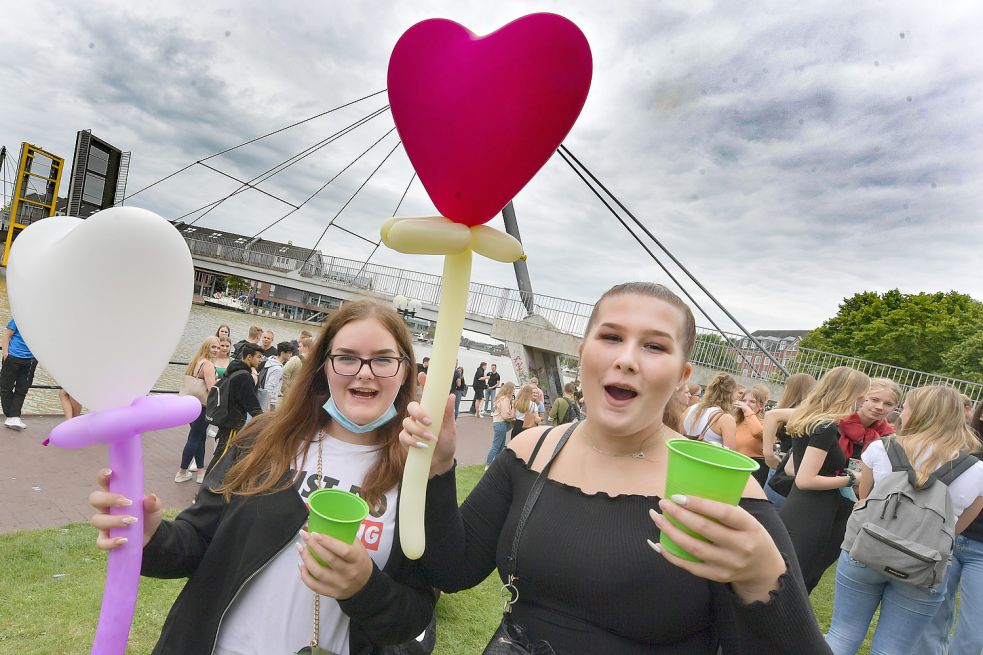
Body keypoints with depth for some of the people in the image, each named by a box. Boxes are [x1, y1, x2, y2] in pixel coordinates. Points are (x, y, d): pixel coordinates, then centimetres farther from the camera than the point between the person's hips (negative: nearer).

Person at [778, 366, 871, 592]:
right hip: (808, 522, -9)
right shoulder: (827, 427, -17)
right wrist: (850, 479, -12)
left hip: (797, 515, 9)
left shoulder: (807, 419, 11)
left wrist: (840, 470, 15)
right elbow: (805, 480, -22)